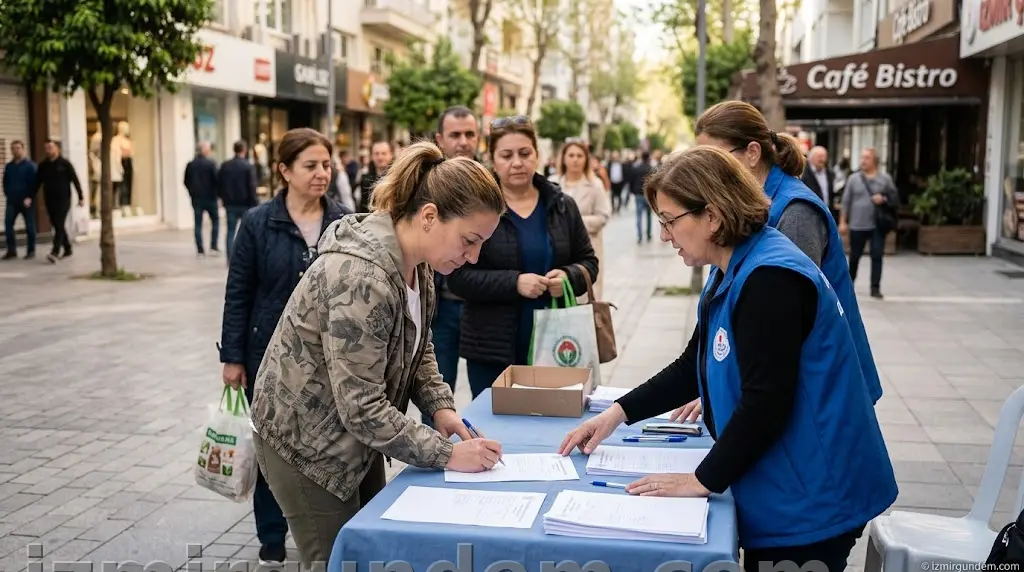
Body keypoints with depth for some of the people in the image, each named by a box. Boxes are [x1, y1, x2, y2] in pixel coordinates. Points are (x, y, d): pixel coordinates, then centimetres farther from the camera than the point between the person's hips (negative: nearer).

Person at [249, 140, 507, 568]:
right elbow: (361, 406, -30)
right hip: (306, 440, -9)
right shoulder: (363, 277, -32)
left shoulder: (417, 262, -3)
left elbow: (418, 346, 11)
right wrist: (446, 454, -25)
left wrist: (440, 406, -6)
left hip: (356, 433, 9)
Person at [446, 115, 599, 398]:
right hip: (492, 349, -3)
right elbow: (458, 276, -10)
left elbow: (588, 261, 12)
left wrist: (568, 277, -10)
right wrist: (514, 283, -21)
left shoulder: (563, 206, 7)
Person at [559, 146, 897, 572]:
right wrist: (618, 413, 9)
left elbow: (766, 402, -27)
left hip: (809, 499, -9)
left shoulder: (770, 279, -24)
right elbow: (694, 366, 15)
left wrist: (703, 480, -18)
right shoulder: (731, 273, 9)